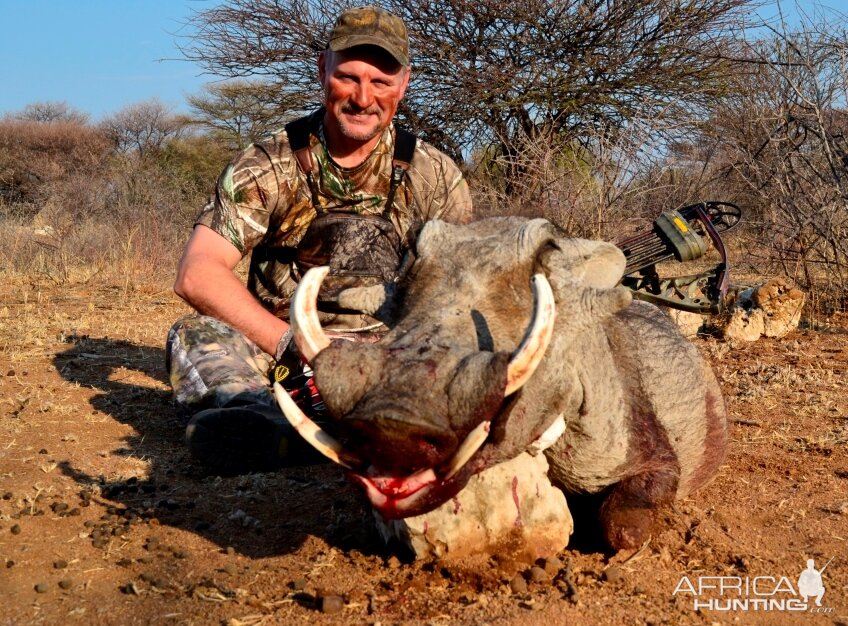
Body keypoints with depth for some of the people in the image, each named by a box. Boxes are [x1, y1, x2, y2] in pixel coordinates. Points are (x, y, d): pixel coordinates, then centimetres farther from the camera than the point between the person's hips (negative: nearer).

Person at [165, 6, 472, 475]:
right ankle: (258, 420, -55)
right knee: (195, 335, -27)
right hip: (276, 349, 1)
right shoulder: (268, 166, -3)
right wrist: (291, 344, -25)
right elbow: (197, 275, -15)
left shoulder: (435, 178, 2)